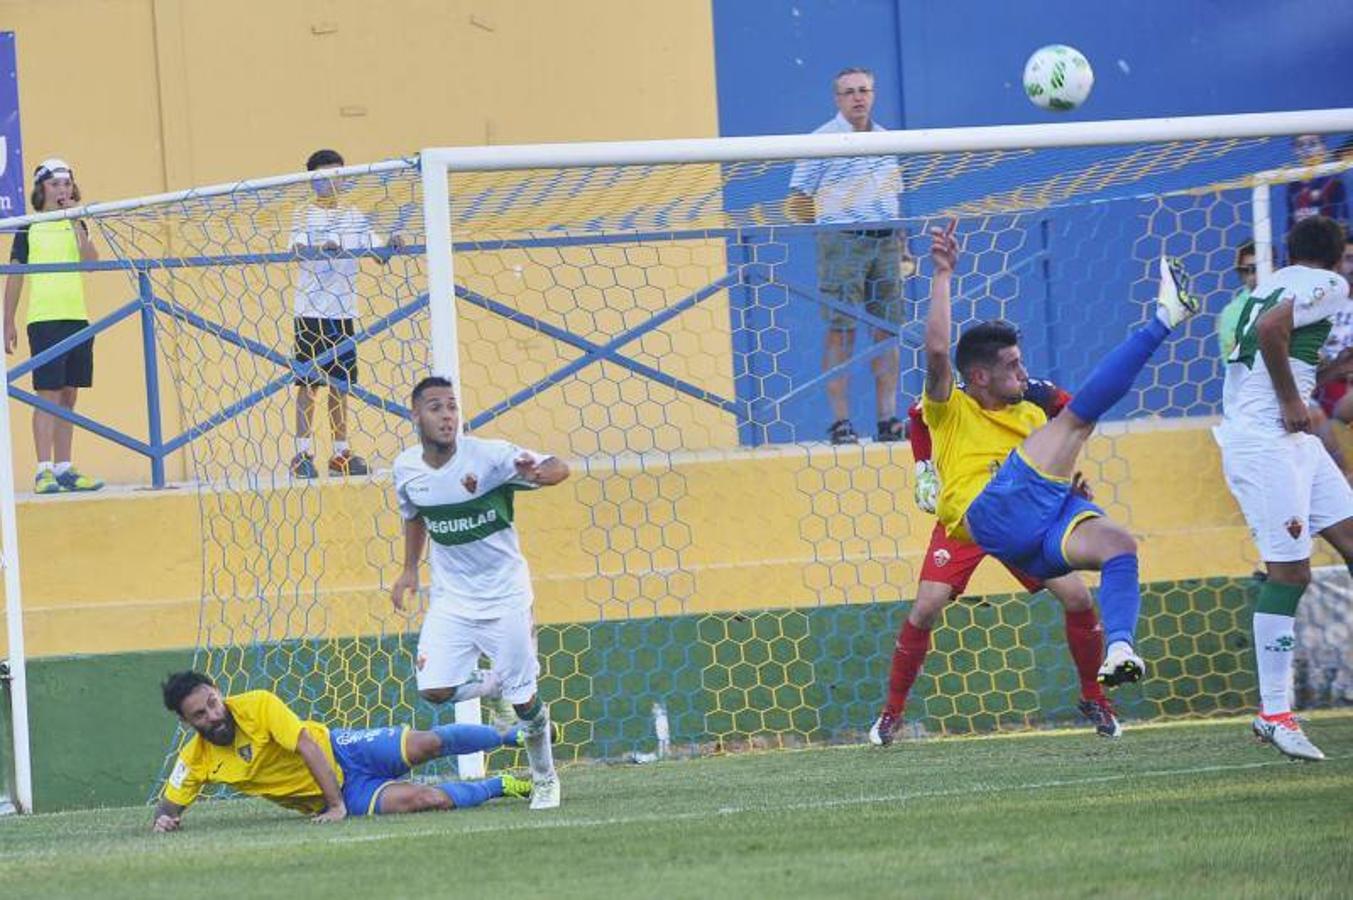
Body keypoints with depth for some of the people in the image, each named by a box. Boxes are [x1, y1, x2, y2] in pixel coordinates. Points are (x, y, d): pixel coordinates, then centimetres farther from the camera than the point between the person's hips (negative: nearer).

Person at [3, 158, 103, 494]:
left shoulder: (76, 226, 12)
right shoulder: (29, 230, 2)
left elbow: (91, 262, -4)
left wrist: (77, 223, -10)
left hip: (77, 320, 5)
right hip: (45, 321, -5)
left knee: (68, 397, 7)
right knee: (48, 396, -8)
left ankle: (64, 469, 11)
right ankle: (44, 472, -9)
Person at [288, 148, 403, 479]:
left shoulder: (354, 216, 11)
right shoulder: (305, 216, -1)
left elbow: (374, 246, 4)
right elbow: (297, 246, -18)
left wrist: (390, 244, -19)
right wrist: (323, 246, -39)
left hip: (343, 312, 4)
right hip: (311, 312, -4)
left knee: (339, 384, 9)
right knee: (308, 383, -3)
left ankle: (341, 453, 14)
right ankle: (303, 454, -1)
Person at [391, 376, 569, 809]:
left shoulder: (489, 456, -19)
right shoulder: (407, 468, -5)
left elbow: (559, 468, -25)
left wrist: (541, 473, -47)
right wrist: (410, 569, 10)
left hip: (504, 596, -3)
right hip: (450, 598, 3)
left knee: (524, 697, 0)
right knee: (434, 688, -12)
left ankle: (545, 779, 25)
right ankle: (491, 684, 22)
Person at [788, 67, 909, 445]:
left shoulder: (884, 139, 16)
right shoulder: (822, 140, -1)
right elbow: (799, 200, -2)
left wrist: (901, 243, 17)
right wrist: (827, 230, -5)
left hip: (885, 241, 6)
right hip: (842, 243, -6)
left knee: (888, 330, 3)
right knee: (840, 332, -7)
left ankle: (888, 419, 6)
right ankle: (840, 422, -6)